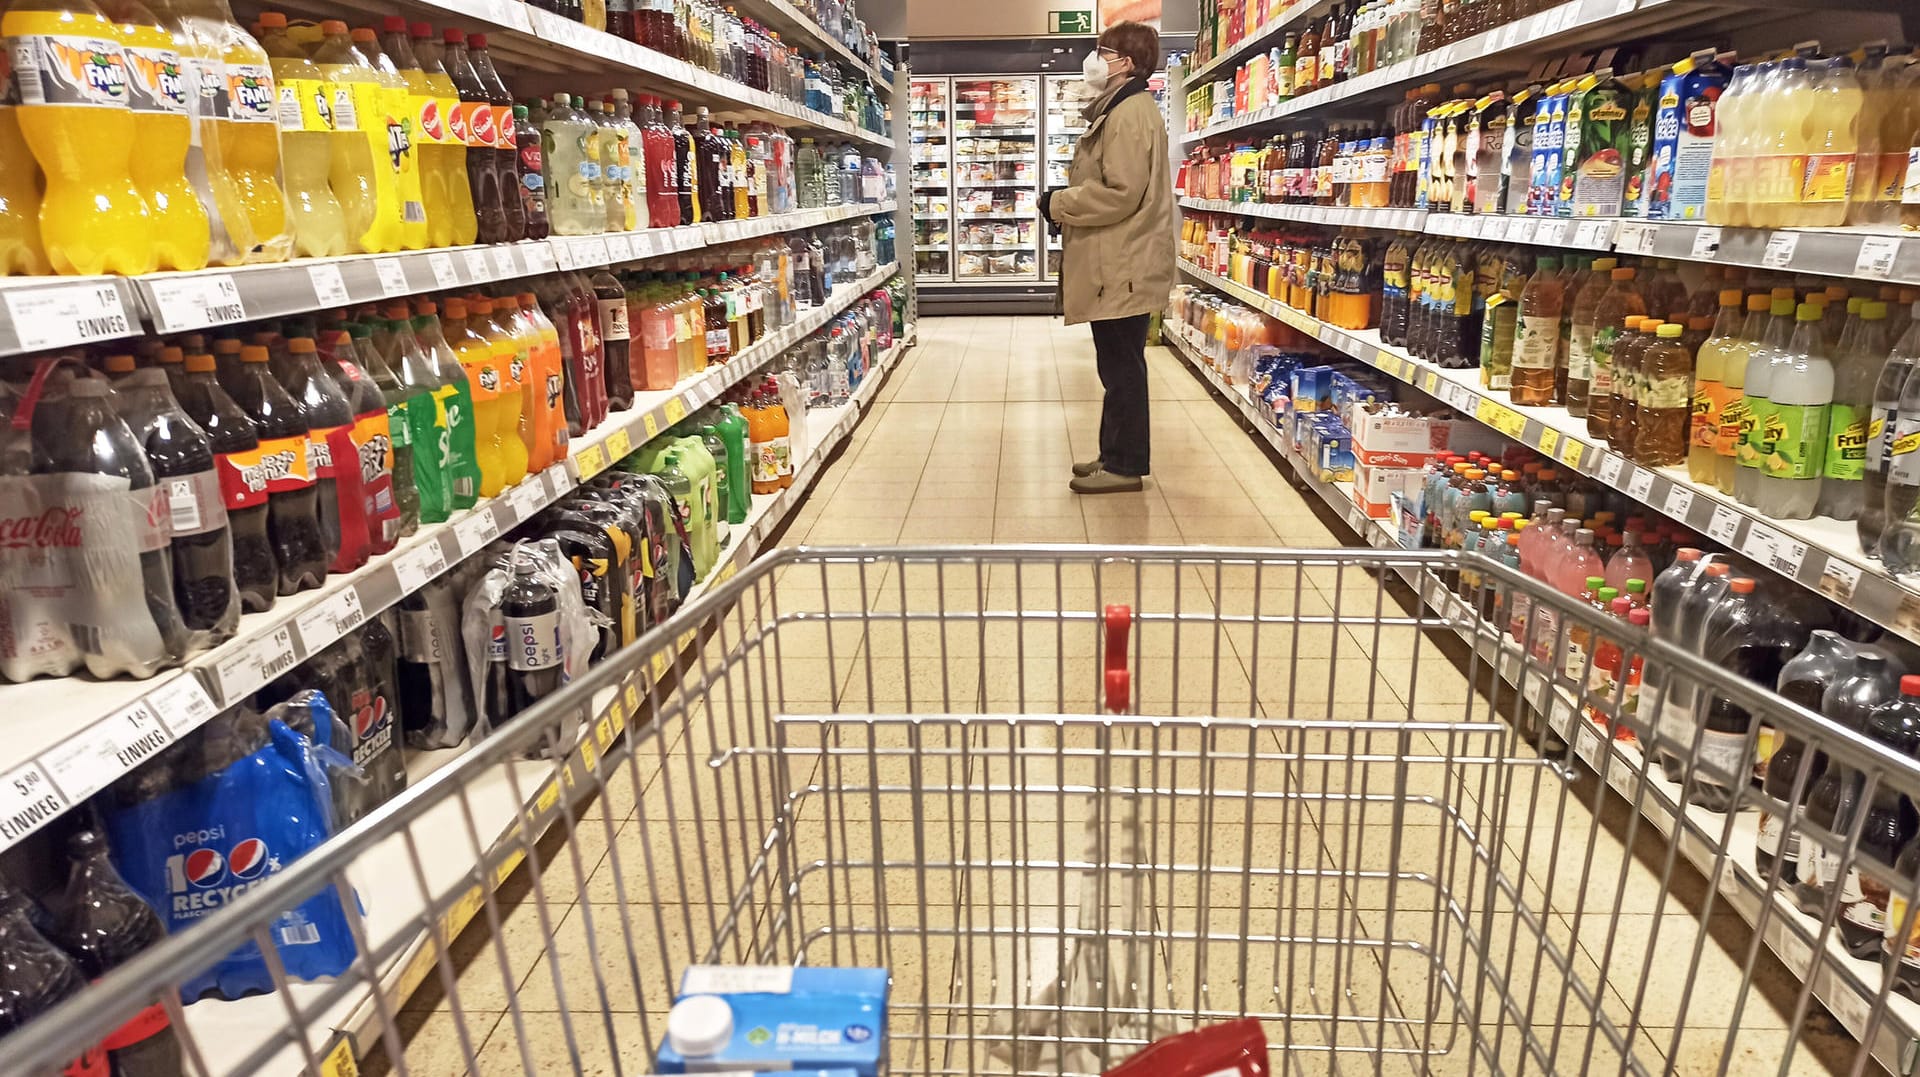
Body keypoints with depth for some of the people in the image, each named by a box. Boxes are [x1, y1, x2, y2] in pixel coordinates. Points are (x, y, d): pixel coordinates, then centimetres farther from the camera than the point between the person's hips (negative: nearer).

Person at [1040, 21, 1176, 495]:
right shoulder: (1121, 110, 19)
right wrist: (1064, 203, 9)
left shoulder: (1129, 114, -15)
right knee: (1119, 366, 15)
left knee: (1122, 367, -4)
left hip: (1122, 267, -11)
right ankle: (1118, 455, 24)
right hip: (1117, 263, 11)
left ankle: (1125, 466, 4)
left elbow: (1120, 193, -23)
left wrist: (1057, 204, -12)